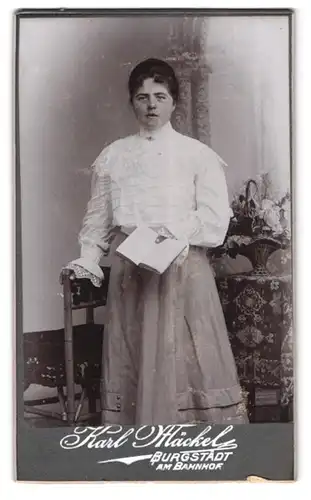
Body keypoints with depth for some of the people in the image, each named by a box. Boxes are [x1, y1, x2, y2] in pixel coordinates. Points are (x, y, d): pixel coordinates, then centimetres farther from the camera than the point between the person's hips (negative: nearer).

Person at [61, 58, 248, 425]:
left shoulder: (198, 155, 5)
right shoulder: (113, 156, 12)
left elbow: (215, 219, -3)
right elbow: (97, 219, 11)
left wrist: (175, 232, -17)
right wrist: (87, 260, -4)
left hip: (182, 268, -2)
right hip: (130, 271, 3)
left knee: (183, 358, -3)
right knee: (130, 362, 5)